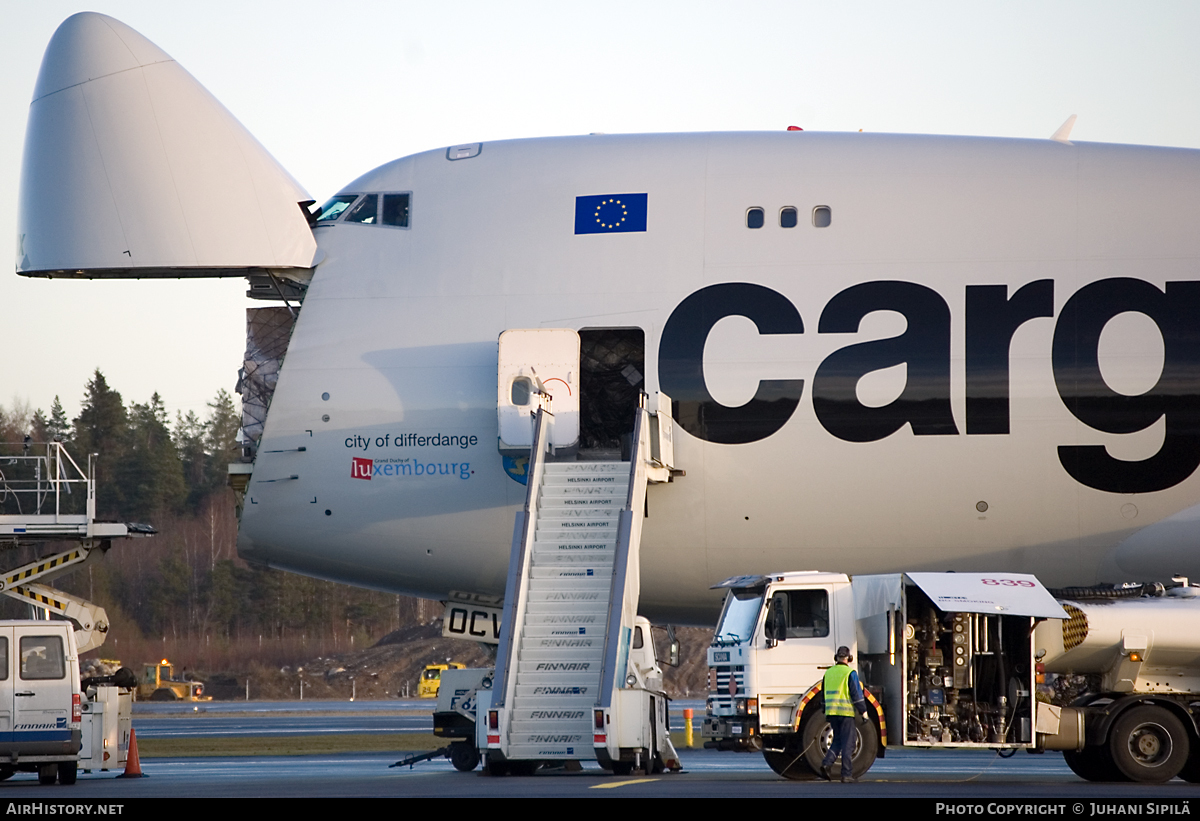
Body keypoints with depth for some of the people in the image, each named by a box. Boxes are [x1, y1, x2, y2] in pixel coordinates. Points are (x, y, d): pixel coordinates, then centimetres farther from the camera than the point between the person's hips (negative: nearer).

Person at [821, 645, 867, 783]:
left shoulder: (828, 672, 10)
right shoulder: (850, 673, -7)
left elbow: (824, 694, 18)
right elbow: (856, 693, -10)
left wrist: (825, 711, 28)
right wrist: (863, 711, -3)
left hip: (832, 712, 5)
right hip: (846, 712, -5)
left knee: (837, 741, 16)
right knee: (847, 743, 0)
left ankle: (827, 763, -6)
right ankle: (846, 774, -1)